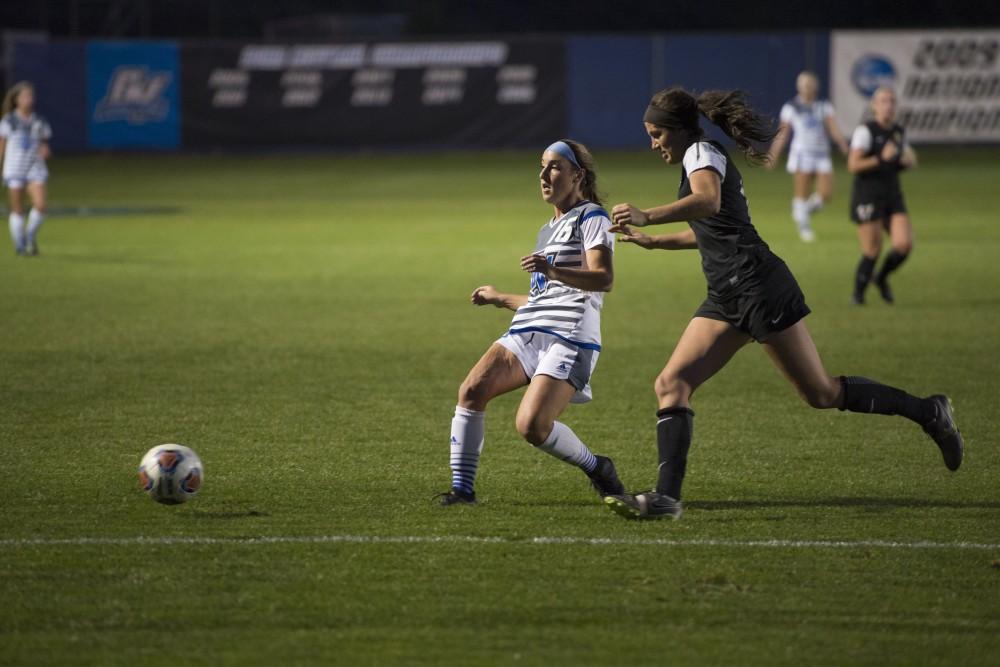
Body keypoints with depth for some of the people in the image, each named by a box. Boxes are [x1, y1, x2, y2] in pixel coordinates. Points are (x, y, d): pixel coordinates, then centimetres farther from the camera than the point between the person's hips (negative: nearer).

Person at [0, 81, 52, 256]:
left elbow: (45, 144, 15)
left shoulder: (40, 122, 6)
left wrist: (45, 151, -9)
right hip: (14, 169, -2)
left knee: (40, 205, -15)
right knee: (17, 210, 2)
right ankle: (19, 245, 15)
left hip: (35, 168, 2)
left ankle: (31, 237, 9)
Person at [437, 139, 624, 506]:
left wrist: (554, 272, -33)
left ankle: (598, 469, 4)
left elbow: (603, 279, -17)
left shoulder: (592, 218, 1)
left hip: (569, 338, -8)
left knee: (532, 425, -23)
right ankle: (462, 488, -14)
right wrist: (500, 298, 42)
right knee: (471, 390, -18)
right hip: (525, 333, 8)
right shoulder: (547, 231, 27)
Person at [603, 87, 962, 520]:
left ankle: (927, 412, 9)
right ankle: (666, 497, -12)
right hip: (727, 297, 10)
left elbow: (707, 202, -30)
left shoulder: (702, 152, -7)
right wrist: (652, 241, 40)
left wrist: (647, 216, -39)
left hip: (757, 285, -10)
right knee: (671, 383, -4)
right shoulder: (707, 159, 23)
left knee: (821, 394, -5)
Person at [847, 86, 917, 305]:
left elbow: (912, 161, 24)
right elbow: (853, 165, -19)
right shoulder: (865, 131, -12)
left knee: (904, 244, -10)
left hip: (893, 197, 6)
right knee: (872, 252, -5)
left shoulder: (898, 131, 9)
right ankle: (858, 293, 20)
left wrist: (906, 159, 0)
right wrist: (881, 159, -27)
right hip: (867, 198, -6)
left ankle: (882, 278, 18)